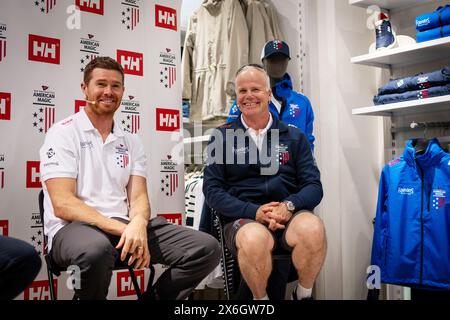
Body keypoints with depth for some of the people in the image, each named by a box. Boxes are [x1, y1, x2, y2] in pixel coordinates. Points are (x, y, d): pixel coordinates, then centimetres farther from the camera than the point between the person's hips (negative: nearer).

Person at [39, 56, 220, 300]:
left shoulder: (131, 142, 16)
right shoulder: (63, 133, 0)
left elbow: (138, 197, 6)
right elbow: (63, 205, -11)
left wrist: (138, 223, -19)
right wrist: (121, 229, -21)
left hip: (125, 227, 5)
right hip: (74, 227, -4)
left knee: (207, 249, -12)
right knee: (96, 249, -42)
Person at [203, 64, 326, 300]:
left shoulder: (294, 137, 14)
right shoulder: (222, 137, 10)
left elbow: (313, 185, 8)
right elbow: (212, 190, 2)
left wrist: (289, 205, -14)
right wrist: (254, 211, -13)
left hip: (289, 215, 2)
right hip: (243, 218, -1)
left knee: (312, 228, -32)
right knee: (255, 238, -36)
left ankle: (304, 294, -3)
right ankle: (260, 299, -6)